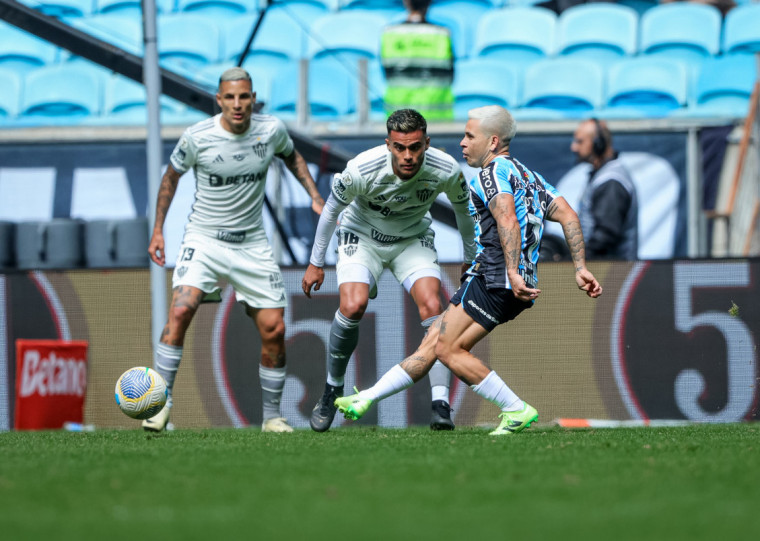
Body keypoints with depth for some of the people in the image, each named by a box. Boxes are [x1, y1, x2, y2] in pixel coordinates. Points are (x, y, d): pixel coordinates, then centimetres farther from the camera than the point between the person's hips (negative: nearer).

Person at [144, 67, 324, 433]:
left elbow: (291, 156, 19)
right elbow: (171, 177, 6)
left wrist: (314, 196, 7)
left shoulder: (272, 131, -5)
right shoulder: (197, 137, -12)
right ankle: (161, 403, -19)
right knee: (180, 310, -25)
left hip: (252, 244, 3)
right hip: (203, 239, -3)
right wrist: (158, 230, 5)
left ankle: (272, 416, 16)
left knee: (274, 330, -2)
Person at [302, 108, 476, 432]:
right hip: (362, 237, -2)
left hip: (414, 241, 2)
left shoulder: (447, 171, -26)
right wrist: (316, 263, -3)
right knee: (352, 307, -24)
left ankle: (440, 403, -22)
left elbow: (463, 210, -2)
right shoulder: (362, 169, -32)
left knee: (432, 308, -22)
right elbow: (331, 209, -12)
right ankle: (332, 390, -1)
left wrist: (470, 260, 10)